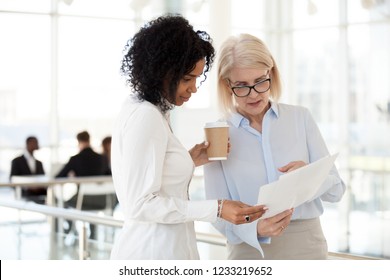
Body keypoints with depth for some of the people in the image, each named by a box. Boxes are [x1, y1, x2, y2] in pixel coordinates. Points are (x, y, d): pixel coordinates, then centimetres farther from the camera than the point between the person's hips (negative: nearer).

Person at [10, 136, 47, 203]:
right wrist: (29, 187, -17)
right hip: (26, 194, -5)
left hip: (41, 194, 5)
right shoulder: (17, 161, 6)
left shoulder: (39, 163, 23)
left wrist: (44, 186, -6)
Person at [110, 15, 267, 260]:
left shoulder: (147, 112, 11)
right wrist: (215, 209, -24)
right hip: (153, 252, -9)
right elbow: (141, 205, -21)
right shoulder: (145, 117, -17)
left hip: (166, 247, 9)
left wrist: (190, 161, 7)